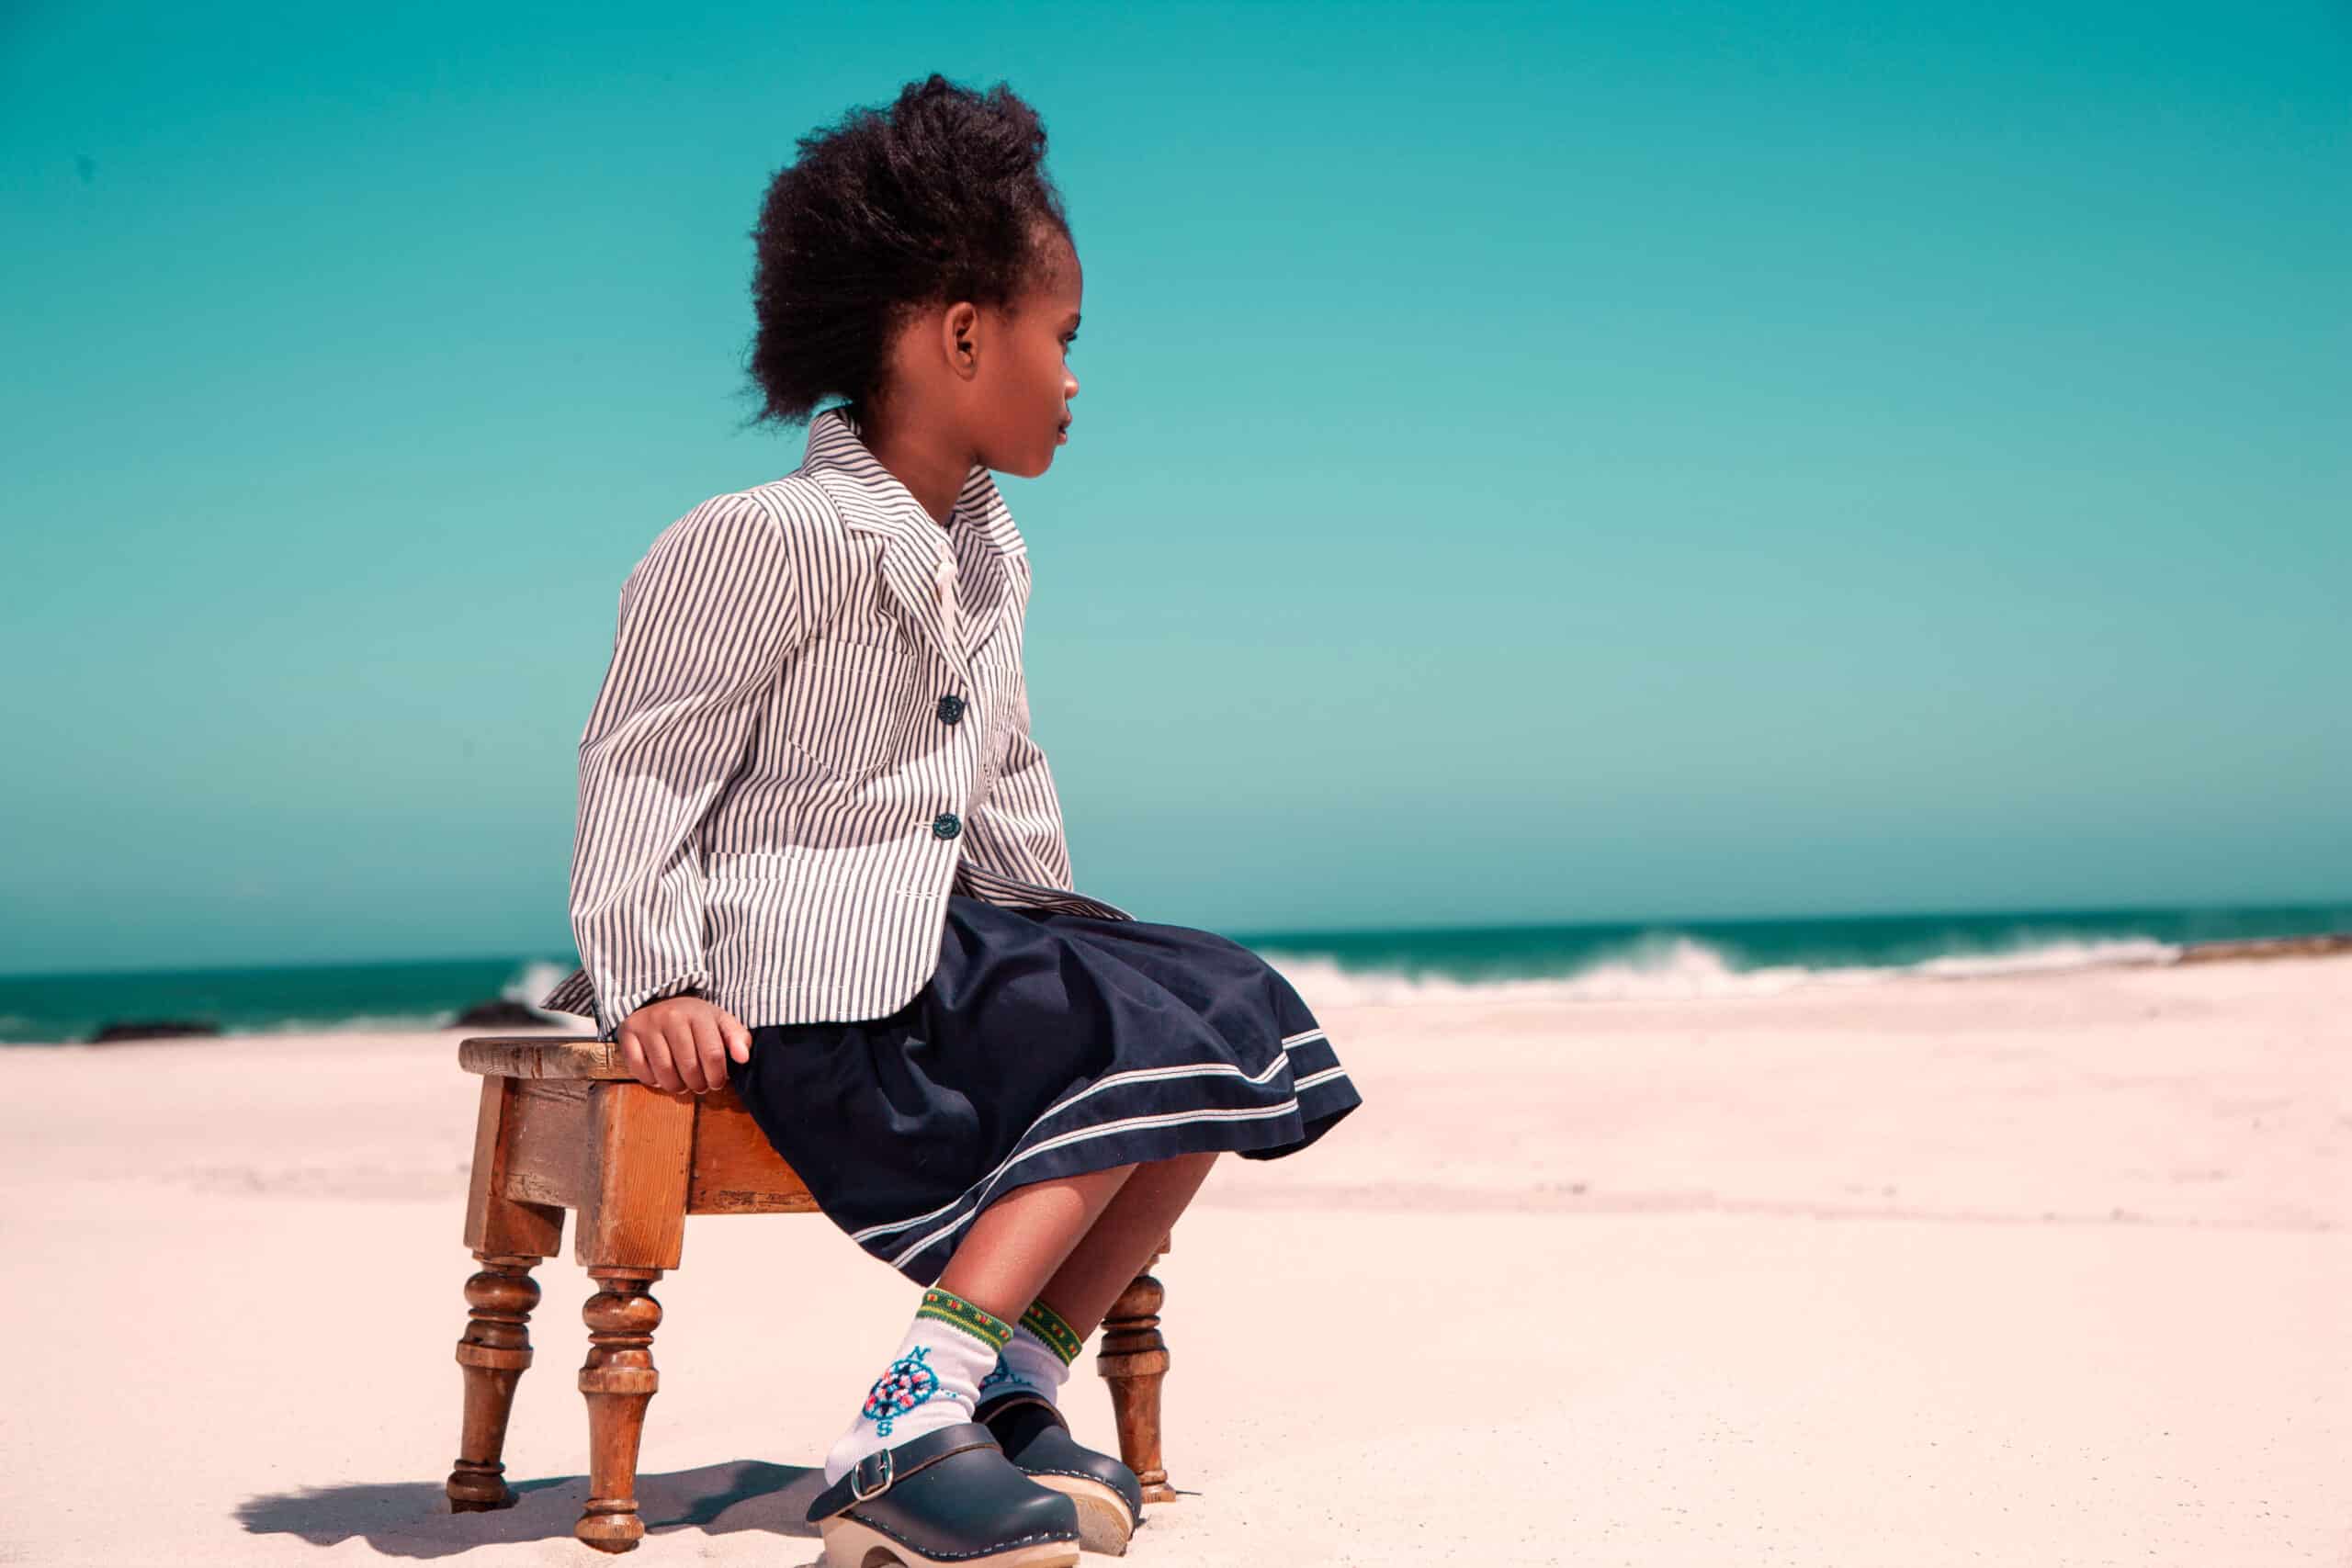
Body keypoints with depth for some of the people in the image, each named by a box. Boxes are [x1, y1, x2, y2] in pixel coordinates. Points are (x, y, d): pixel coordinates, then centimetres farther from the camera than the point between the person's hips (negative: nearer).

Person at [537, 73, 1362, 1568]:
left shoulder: (992, 554, 16)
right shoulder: (780, 537, -12)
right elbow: (644, 756, -13)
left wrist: (1057, 920, 26)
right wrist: (652, 978, -20)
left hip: (940, 936, 9)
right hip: (808, 980, -9)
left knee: (1233, 1010, -2)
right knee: (1137, 1046, -22)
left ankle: (1013, 1383, -6)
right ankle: (905, 1430, -27)